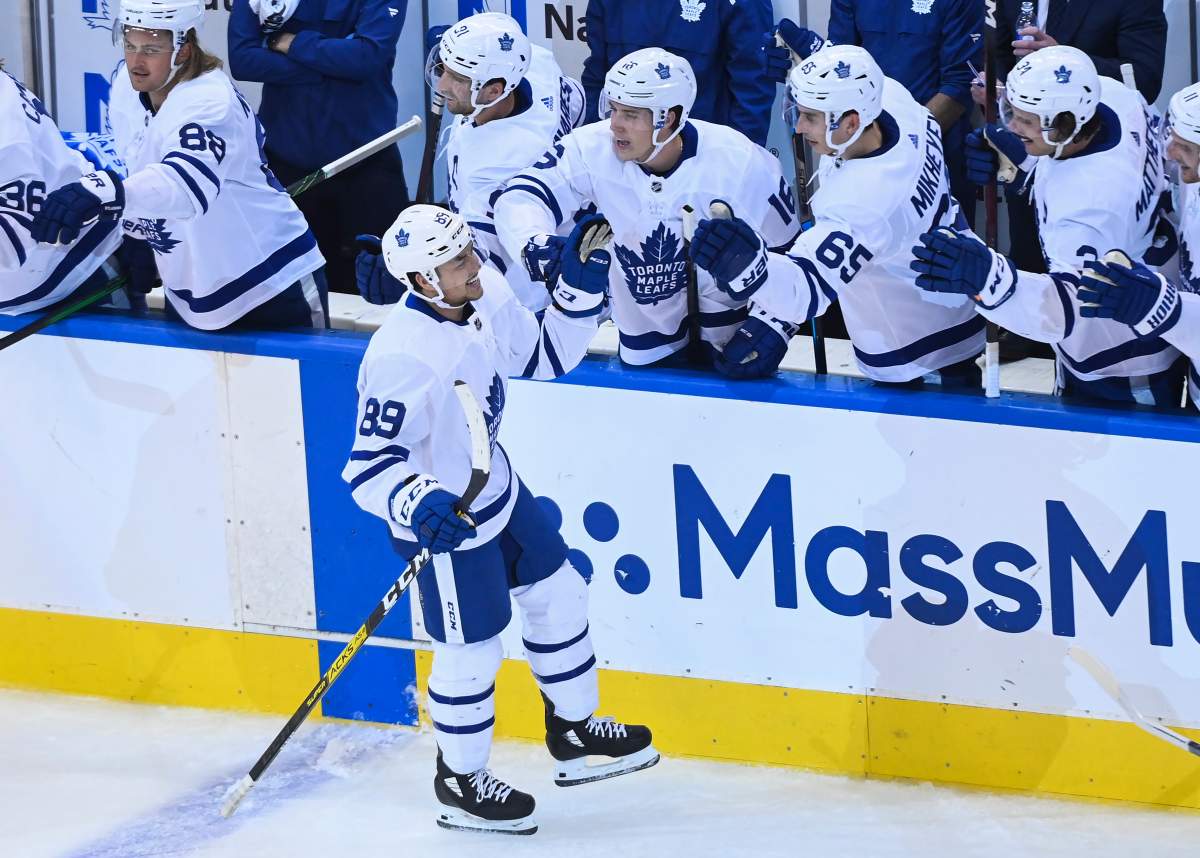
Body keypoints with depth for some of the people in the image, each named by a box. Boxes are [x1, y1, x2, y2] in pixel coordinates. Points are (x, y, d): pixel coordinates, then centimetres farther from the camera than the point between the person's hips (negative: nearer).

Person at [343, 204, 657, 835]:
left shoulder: (486, 296, -11)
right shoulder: (402, 357, -35)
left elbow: (545, 357, 6)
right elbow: (369, 465, -30)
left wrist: (581, 282, -6)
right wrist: (418, 504, -47)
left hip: (496, 489, 9)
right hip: (443, 521, -9)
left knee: (559, 595, 21)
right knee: (471, 654, 5)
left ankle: (574, 733, 43)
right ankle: (460, 782, 30)